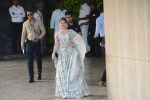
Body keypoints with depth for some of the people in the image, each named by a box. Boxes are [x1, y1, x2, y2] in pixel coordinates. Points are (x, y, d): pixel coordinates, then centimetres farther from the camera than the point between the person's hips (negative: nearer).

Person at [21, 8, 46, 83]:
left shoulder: (39, 22, -2)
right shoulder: (25, 23, 3)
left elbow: (43, 31, 2)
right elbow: (23, 34, 7)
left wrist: (39, 38, -14)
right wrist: (22, 44, 2)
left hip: (37, 42, 0)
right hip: (29, 42, 0)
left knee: (39, 59, 9)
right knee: (30, 61, -5)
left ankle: (39, 74, 31)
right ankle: (31, 77, -3)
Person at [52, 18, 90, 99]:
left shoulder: (70, 32, 1)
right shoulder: (57, 34, 10)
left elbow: (79, 40, -2)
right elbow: (56, 45, 8)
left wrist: (72, 44, -16)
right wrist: (53, 53, -3)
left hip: (71, 54, -3)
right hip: (62, 55, 3)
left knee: (73, 71, -3)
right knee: (62, 72, 1)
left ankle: (78, 91, 5)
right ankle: (64, 92, 10)